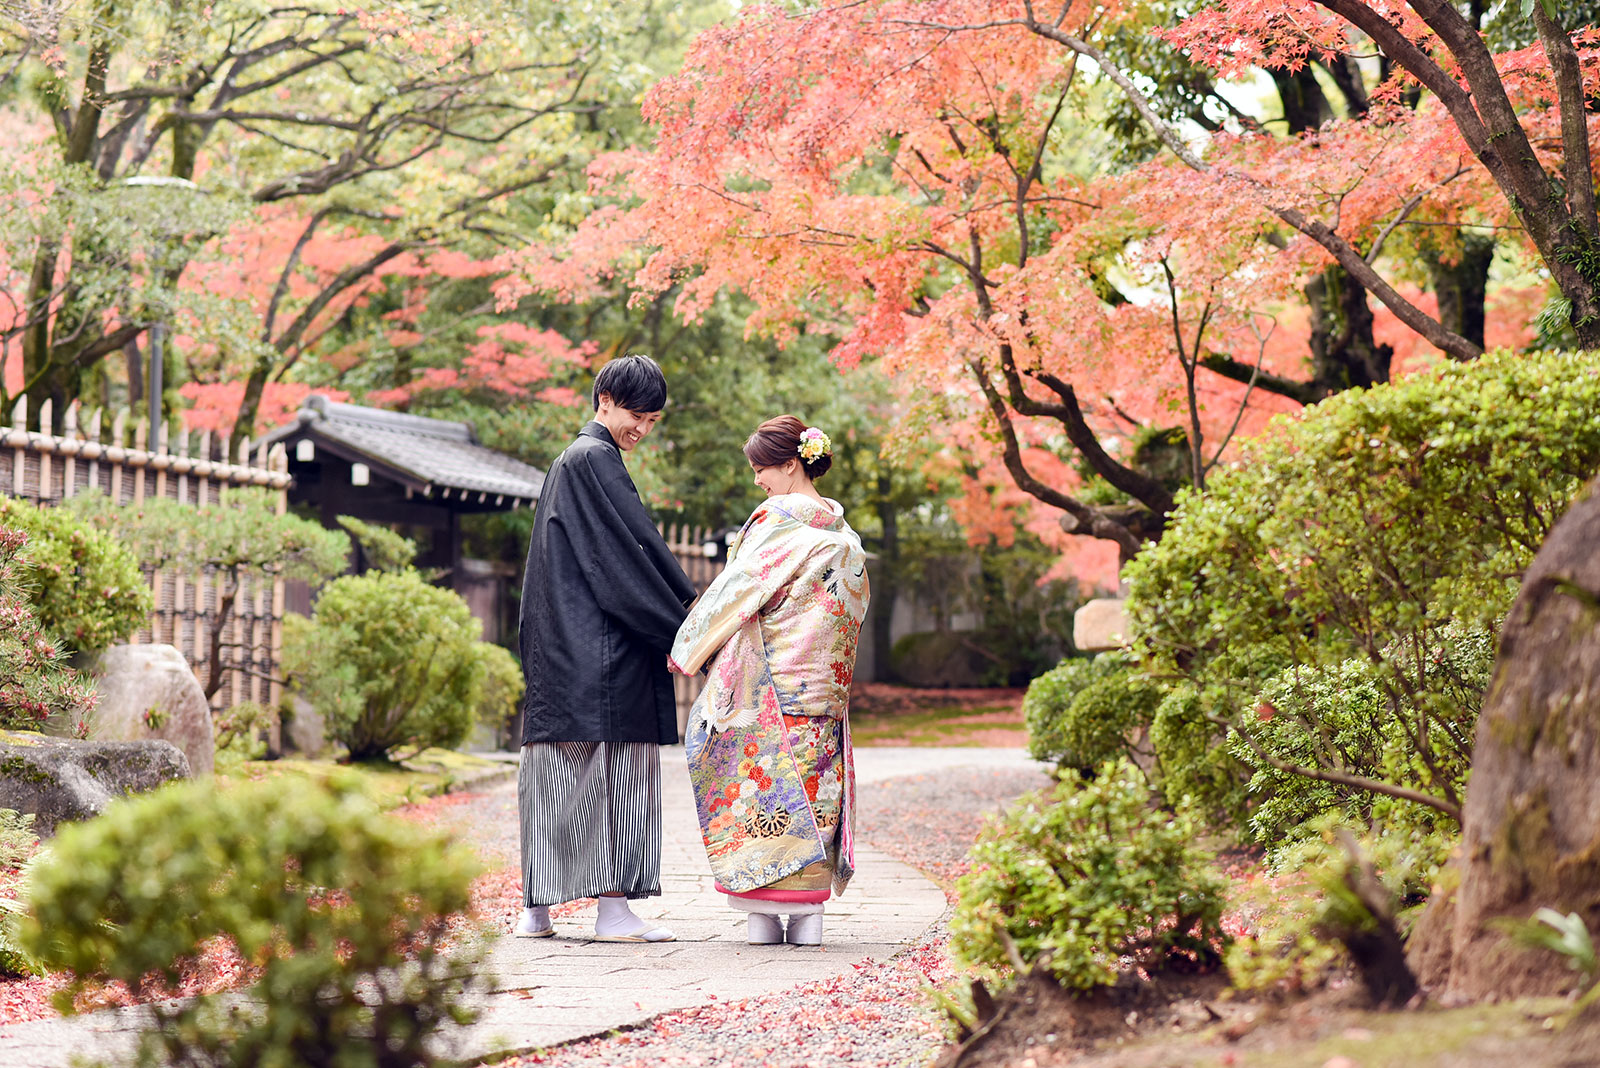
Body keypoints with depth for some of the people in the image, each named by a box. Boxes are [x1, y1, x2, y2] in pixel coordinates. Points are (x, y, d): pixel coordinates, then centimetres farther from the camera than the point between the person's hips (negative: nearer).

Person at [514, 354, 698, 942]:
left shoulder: (566, 462, 21)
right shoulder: (597, 460, -9)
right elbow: (637, 549, -12)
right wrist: (687, 621, -8)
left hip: (562, 649, 10)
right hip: (603, 646, -10)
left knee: (554, 772, 7)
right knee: (619, 765, -8)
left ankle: (536, 906, 8)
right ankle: (614, 908, -8)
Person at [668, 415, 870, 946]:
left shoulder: (777, 519, -11)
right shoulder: (843, 532, 12)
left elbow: (736, 589, -9)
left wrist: (687, 647, 1)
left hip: (770, 683, -7)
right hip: (823, 684, 7)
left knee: (765, 783, -2)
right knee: (814, 782, 6)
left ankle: (764, 912, -3)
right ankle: (808, 912, 5)